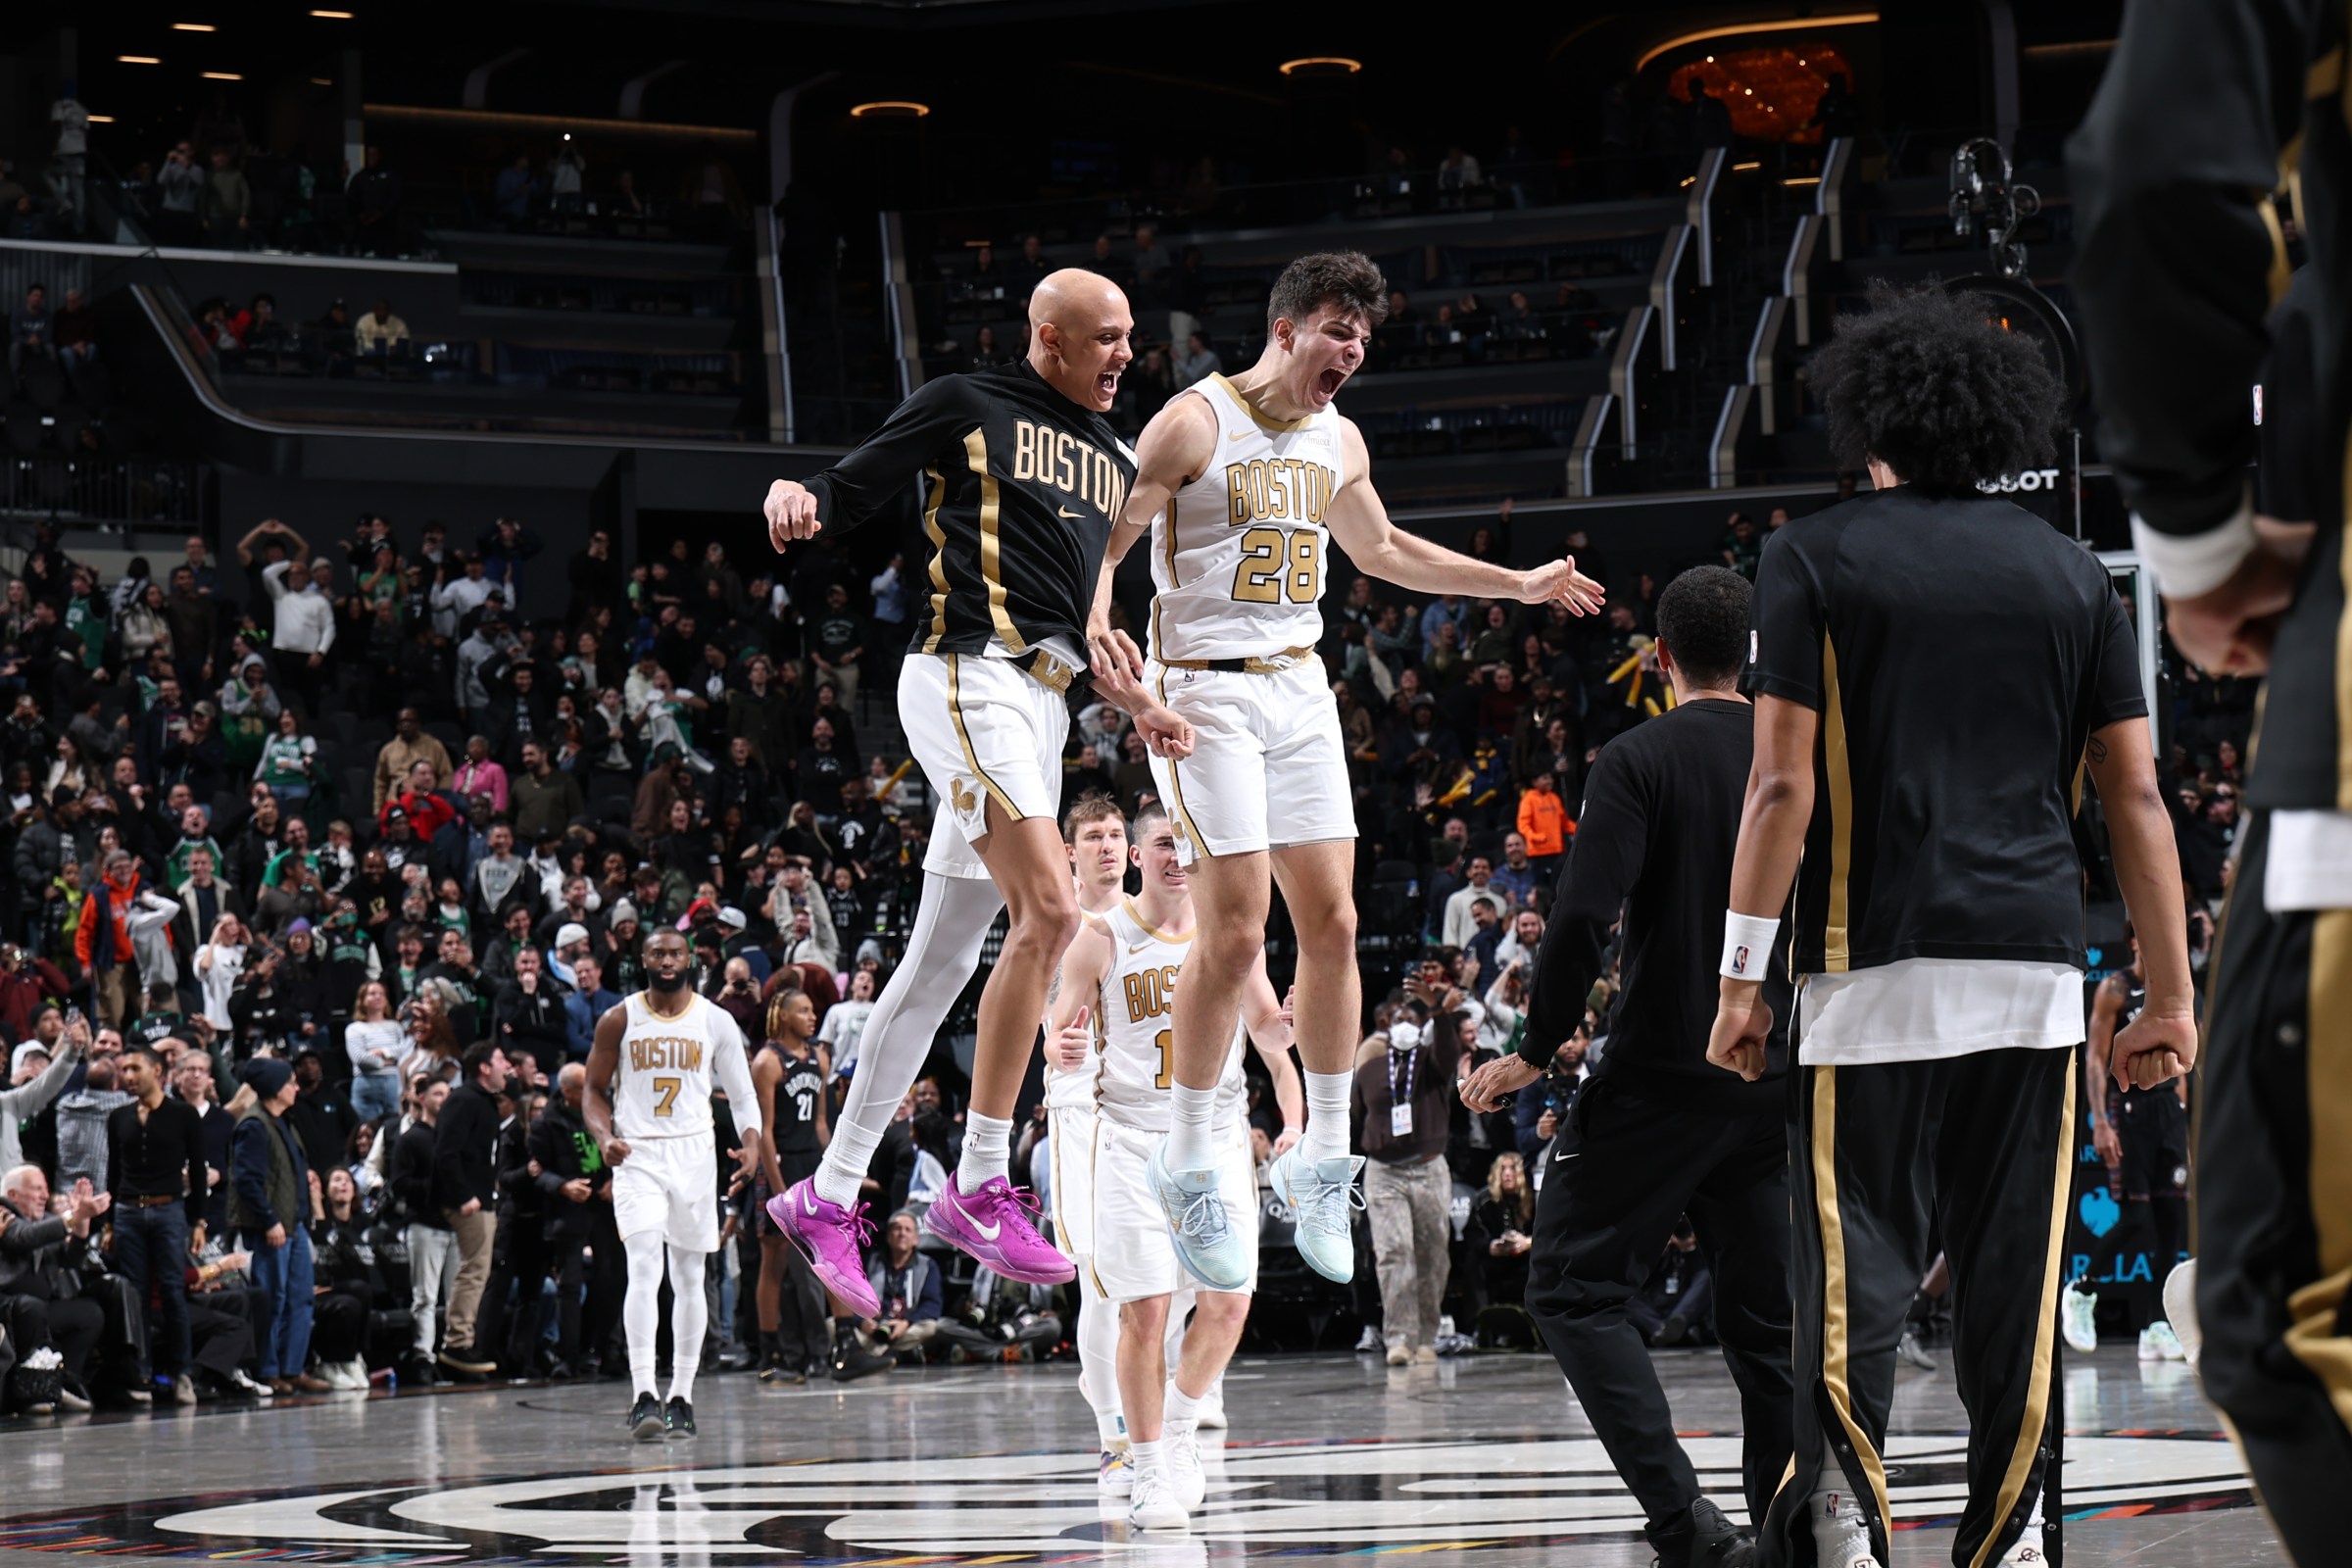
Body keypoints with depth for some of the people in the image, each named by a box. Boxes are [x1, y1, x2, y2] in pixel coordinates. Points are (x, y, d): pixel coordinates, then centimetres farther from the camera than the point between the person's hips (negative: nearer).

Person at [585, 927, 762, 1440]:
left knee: (689, 1277, 6)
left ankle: (681, 1398, 14)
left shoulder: (715, 1022, 4)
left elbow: (742, 1094, 8)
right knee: (644, 1269, -17)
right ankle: (643, 1396, -23)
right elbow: (596, 1090, 6)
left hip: (694, 1155, 2)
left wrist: (751, 1143, -11)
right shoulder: (619, 1021, 1)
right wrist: (604, 1137, -14)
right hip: (637, 1157, -2)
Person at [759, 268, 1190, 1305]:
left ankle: (828, 1197, 15)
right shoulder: (967, 406, 2)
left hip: (1042, 702, 8)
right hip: (967, 679, -8)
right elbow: (849, 491, -1)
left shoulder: (1114, 463, 23)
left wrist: (1137, 704, 16)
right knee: (1050, 910, -23)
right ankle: (981, 1188, -18)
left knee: (945, 960, 9)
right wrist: (795, 498, -22)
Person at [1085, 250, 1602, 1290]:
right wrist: (1096, 622, -32)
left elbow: (1382, 550, 27)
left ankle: (1321, 1159, 14)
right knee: (1236, 934, -12)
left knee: (1332, 924, 2)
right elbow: (1106, 538, -11)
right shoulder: (1197, 423, -11)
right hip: (1205, 694, -7)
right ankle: (1189, 1166, 1)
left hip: (1299, 692, 7)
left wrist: (1521, 586, 28)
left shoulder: (1338, 440, 10)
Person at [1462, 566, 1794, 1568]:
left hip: (1661, 1073, -5)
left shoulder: (1637, 760, -7)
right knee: (1767, 1322, 11)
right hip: (1780, 1085, 5)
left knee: (1574, 1288, 1)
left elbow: (1583, 918, -16)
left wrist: (1536, 1051, -6)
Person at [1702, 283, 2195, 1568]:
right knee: (2015, 1270, 8)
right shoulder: (2071, 571, 11)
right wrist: (2171, 993, 10)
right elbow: (2136, 796, 7)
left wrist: (1741, 976, -4)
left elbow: (1783, 786, -7)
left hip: (1877, 964, -3)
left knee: (1856, 1271, 0)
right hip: (2036, 969, 3)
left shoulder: (1813, 559, 1)